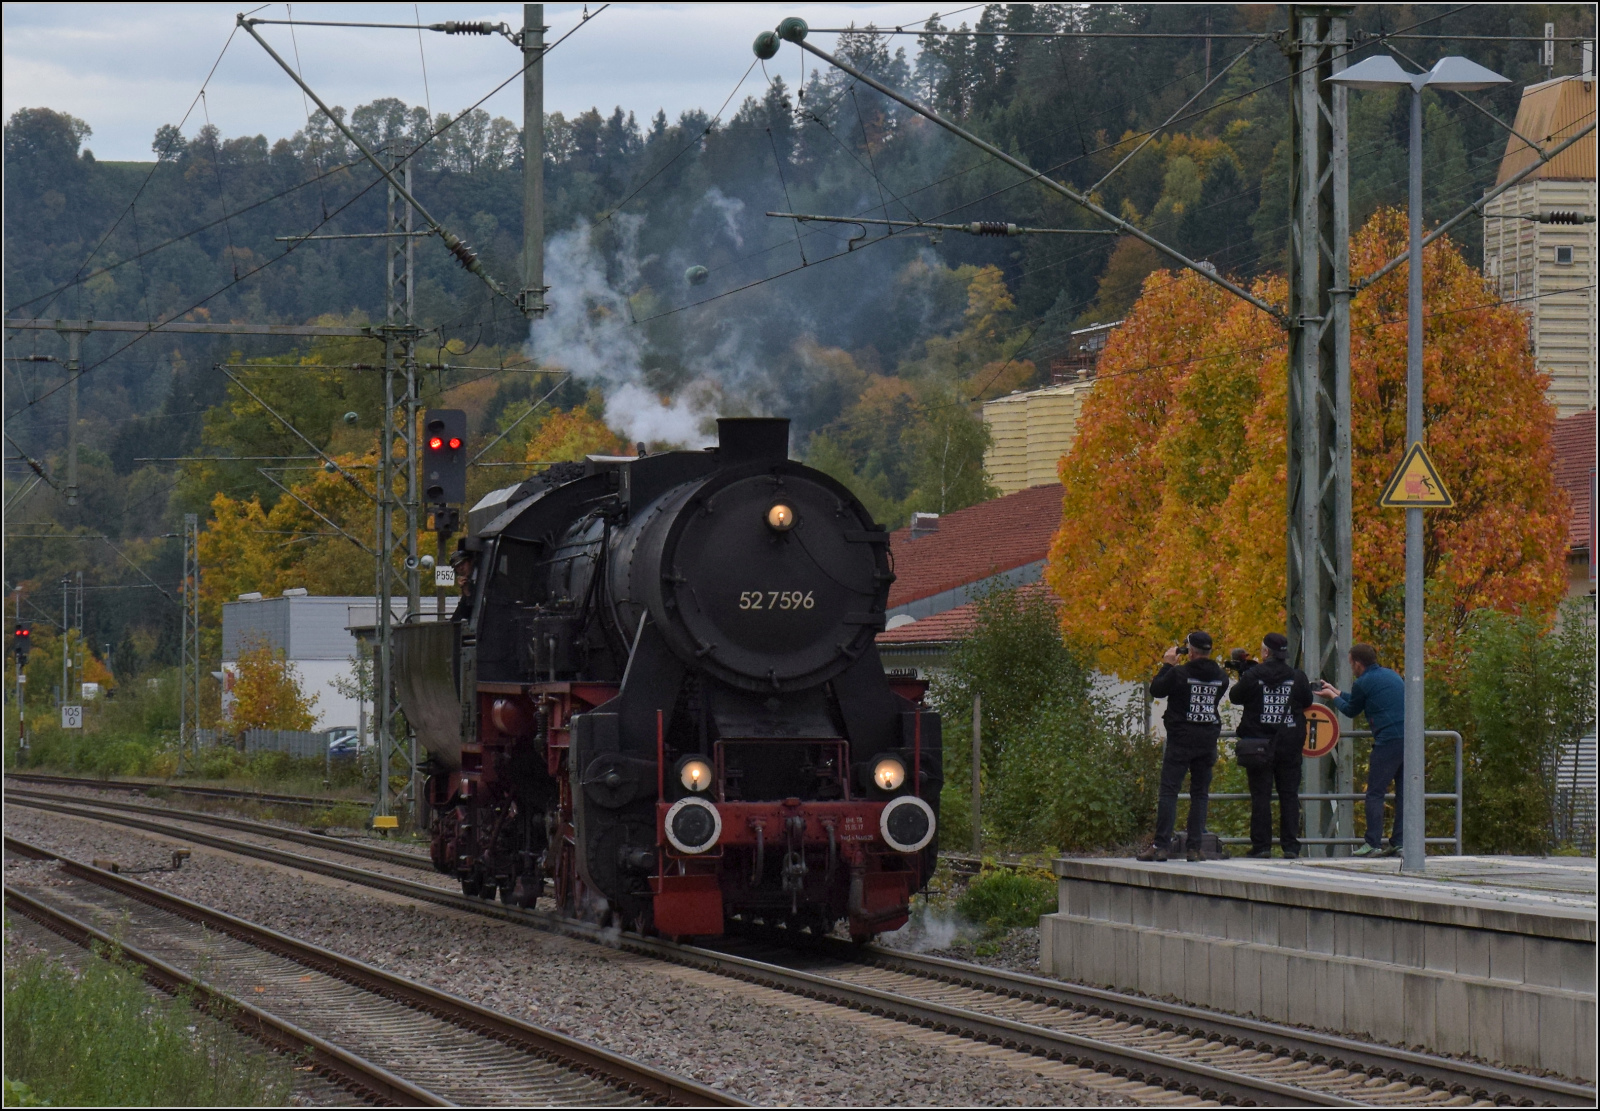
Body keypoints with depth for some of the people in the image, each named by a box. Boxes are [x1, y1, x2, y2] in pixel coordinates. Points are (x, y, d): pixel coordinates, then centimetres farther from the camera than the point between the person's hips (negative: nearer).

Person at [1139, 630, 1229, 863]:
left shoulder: (1179, 674, -11)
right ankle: (1195, 848, 4)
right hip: (1208, 741, 4)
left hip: (1181, 741, -4)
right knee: (1200, 795, 8)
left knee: (1169, 792, -3)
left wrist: (1167, 665, 11)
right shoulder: (1220, 677, 3)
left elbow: (1156, 690, 0)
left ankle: (1161, 846, -10)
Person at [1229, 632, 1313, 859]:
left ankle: (1261, 846, 0)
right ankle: (1290, 846, 4)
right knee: (1289, 794, 7)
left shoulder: (1252, 676, -9)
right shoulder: (1297, 677, -2)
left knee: (1260, 795, 3)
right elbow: (1307, 702, 11)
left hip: (1259, 744, -2)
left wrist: (1240, 678, 21)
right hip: (1289, 745, 2)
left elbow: (1235, 697, 4)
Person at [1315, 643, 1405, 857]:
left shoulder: (1363, 683, -2)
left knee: (1375, 793, -1)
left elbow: (1351, 710, 15)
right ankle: (1399, 842, 6)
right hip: (1411, 739, 7)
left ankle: (1373, 844, -6)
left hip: (1388, 741, -7)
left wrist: (1333, 697, 32)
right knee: (1403, 793, 9)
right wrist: (1336, 692, 43)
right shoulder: (1391, 675, 22)